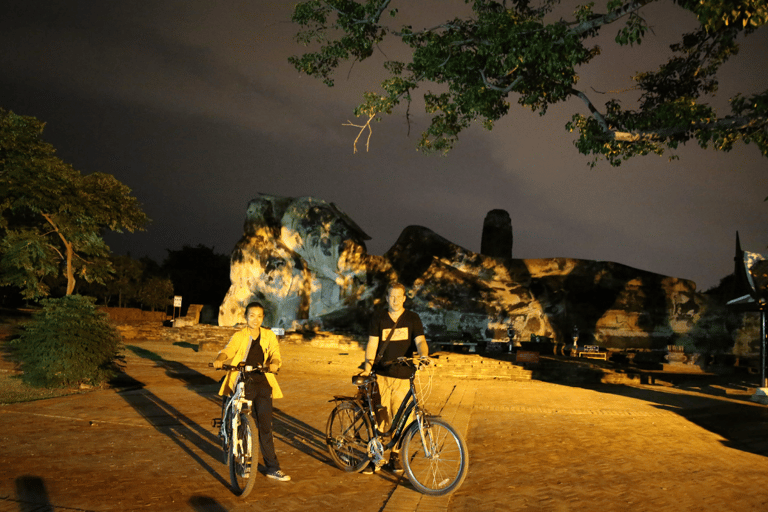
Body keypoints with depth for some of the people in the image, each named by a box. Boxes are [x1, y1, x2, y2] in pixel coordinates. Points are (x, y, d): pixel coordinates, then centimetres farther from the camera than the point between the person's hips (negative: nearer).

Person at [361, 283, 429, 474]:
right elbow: (372, 343, 0)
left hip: (403, 375, 0)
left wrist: (424, 355, -28)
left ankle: (395, 455, 21)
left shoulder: (412, 318, 5)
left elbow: (420, 340, -7)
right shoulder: (378, 318, 6)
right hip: (381, 374, 0)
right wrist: (368, 365, -15)